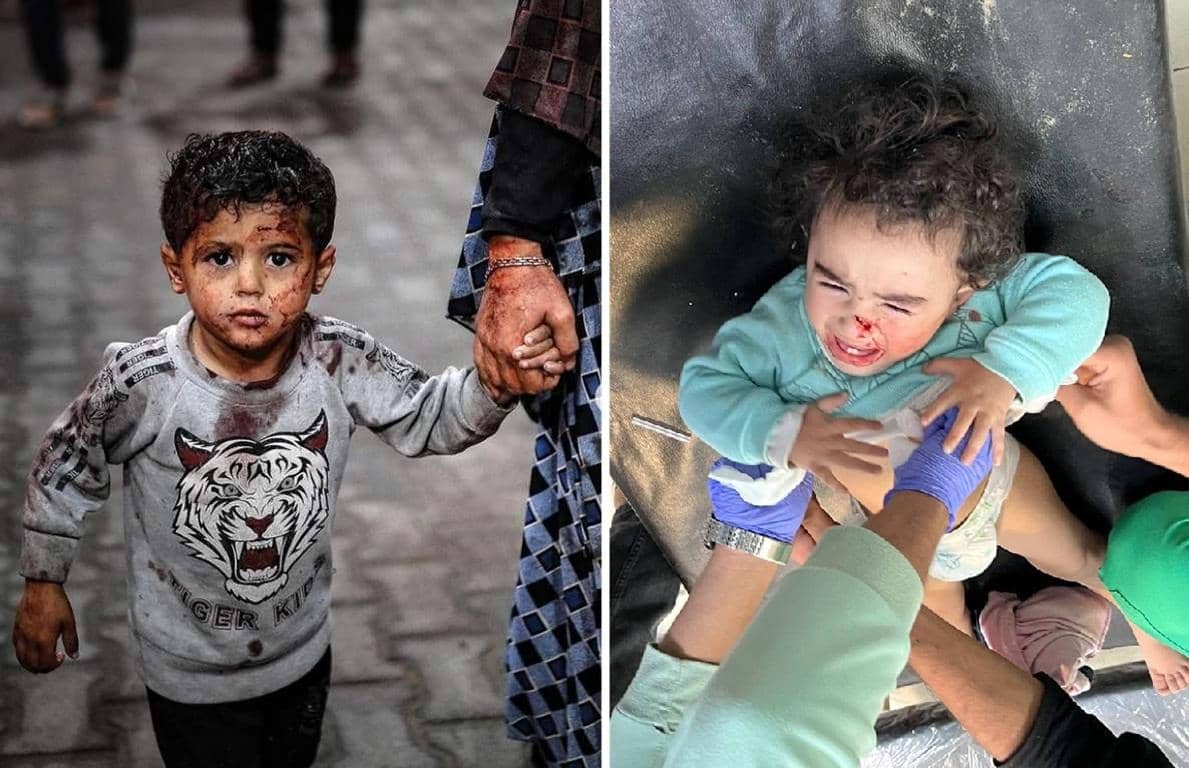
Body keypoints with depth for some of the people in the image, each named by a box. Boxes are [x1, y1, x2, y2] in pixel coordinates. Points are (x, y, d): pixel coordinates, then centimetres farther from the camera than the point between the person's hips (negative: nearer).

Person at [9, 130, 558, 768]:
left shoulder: (340, 362, -22)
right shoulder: (141, 381, -27)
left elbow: (431, 418, -11)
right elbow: (65, 466, -10)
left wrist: (491, 384, -34)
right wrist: (43, 585, 1)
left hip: (304, 648, 4)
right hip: (191, 670, -4)